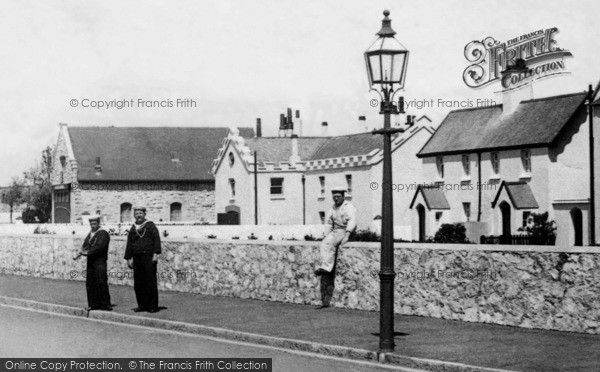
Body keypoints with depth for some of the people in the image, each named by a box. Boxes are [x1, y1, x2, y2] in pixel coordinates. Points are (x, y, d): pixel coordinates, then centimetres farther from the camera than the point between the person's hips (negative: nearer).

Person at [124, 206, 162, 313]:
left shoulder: (150, 225, 4)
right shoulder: (133, 228, 16)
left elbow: (156, 239, -4)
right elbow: (129, 244, 18)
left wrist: (155, 253, -13)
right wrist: (128, 258, 11)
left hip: (149, 257, -5)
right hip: (137, 258, 5)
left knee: (151, 283, -4)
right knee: (138, 283, 3)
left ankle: (153, 306, 0)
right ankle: (142, 305, 10)